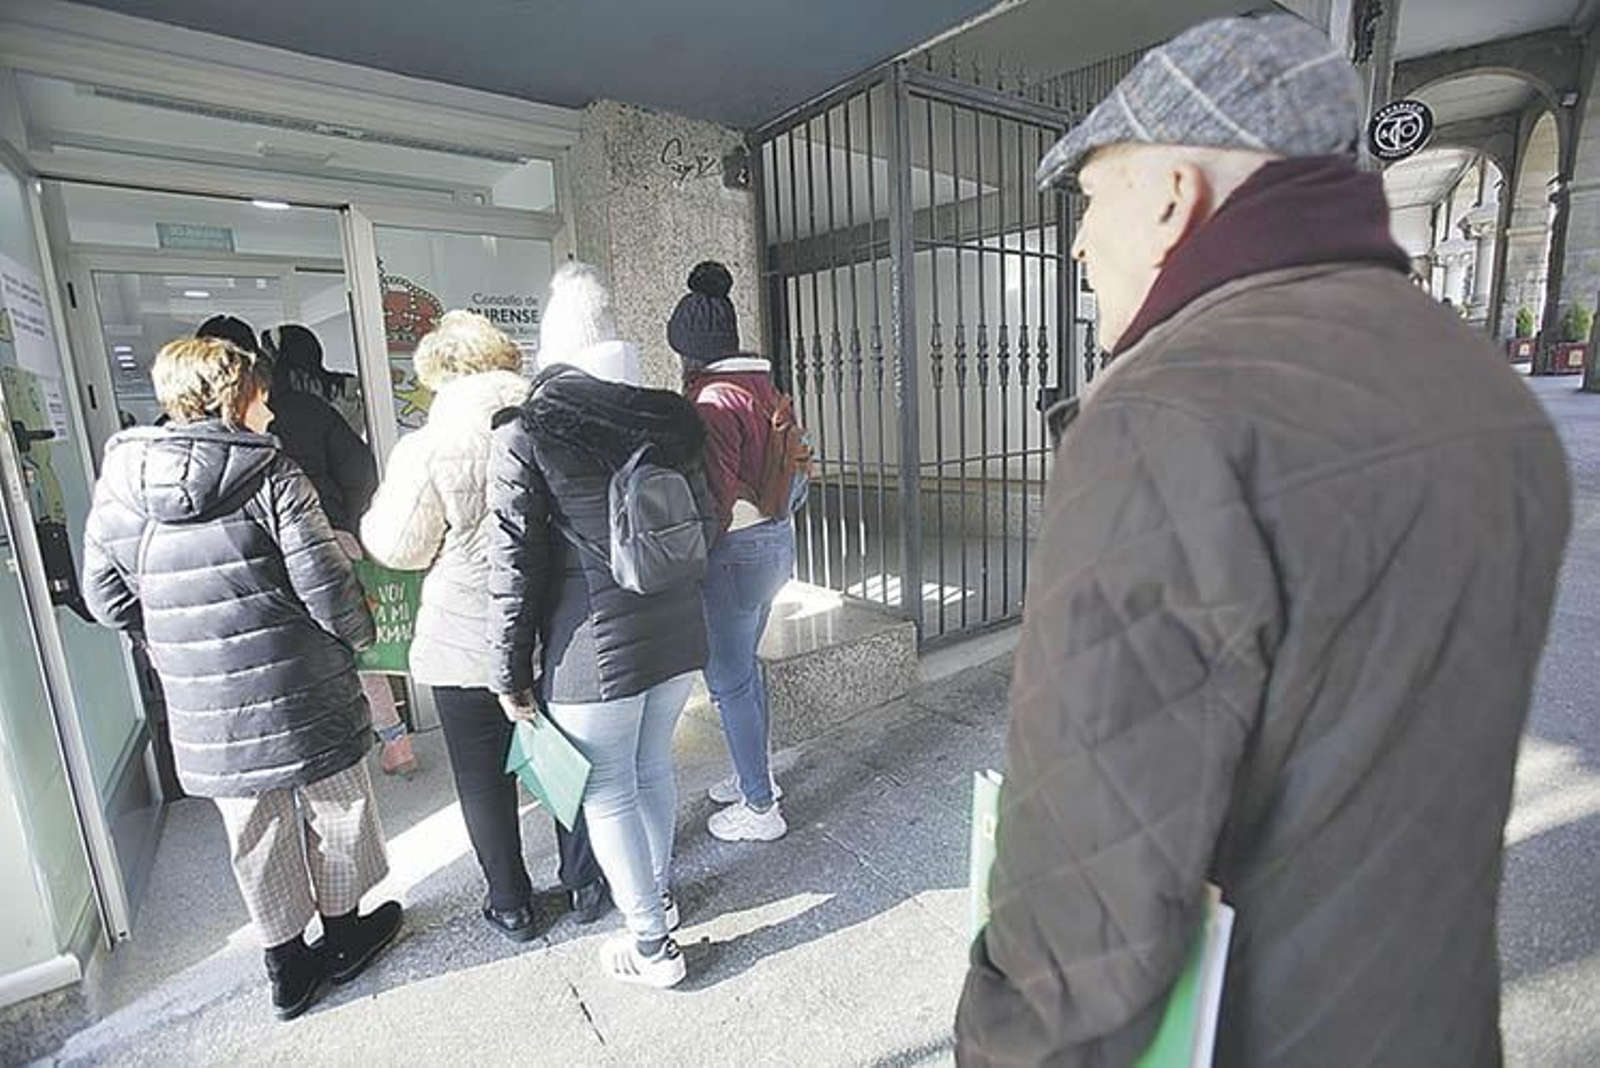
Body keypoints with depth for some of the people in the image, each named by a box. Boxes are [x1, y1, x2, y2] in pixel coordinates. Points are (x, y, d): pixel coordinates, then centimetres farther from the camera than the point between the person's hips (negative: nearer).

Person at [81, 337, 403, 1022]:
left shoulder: (119, 482, 1)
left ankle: (286, 966, 34)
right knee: (332, 811, 17)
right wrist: (359, 634, 2)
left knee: (256, 835, 18)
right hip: (302, 692, -4)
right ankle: (344, 935, 36)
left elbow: (105, 595, 7)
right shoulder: (269, 471, -14)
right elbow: (323, 582, -17)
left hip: (205, 709, 4)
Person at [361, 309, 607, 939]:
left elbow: (398, 548, -7)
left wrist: (368, 523, 15)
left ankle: (512, 907, 31)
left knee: (484, 780, 16)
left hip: (467, 646, -3)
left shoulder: (424, 448, -15)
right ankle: (584, 885, 35)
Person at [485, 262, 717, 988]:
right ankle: (659, 893, 46)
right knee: (654, 767, 24)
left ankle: (653, 946, 29)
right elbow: (706, 524, 8)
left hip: (595, 649, -5)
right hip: (678, 632, 5)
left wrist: (510, 673, -2)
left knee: (608, 792, 13)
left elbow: (514, 566, -11)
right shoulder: (671, 416, 1)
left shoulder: (525, 434, -11)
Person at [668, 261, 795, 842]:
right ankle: (756, 774, 41)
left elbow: (717, 501, -23)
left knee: (729, 681, 6)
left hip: (735, 552, -9)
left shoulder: (713, 400, -20)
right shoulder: (763, 384, 7)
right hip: (776, 537, 9)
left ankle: (759, 808, 22)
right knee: (744, 665, 23)